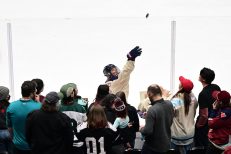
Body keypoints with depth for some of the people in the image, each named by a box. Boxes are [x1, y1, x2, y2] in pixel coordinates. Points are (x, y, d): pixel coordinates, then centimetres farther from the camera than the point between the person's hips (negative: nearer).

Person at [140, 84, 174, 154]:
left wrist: (141, 129, -7)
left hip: (153, 147, -6)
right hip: (166, 144, 7)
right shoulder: (169, 104, -6)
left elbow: (147, 131, -29)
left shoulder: (152, 110, -28)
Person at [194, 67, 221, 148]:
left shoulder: (203, 94, -31)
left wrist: (198, 125, -10)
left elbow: (204, 115, -27)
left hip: (205, 124, -7)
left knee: (200, 146, 14)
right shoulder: (216, 87, -8)